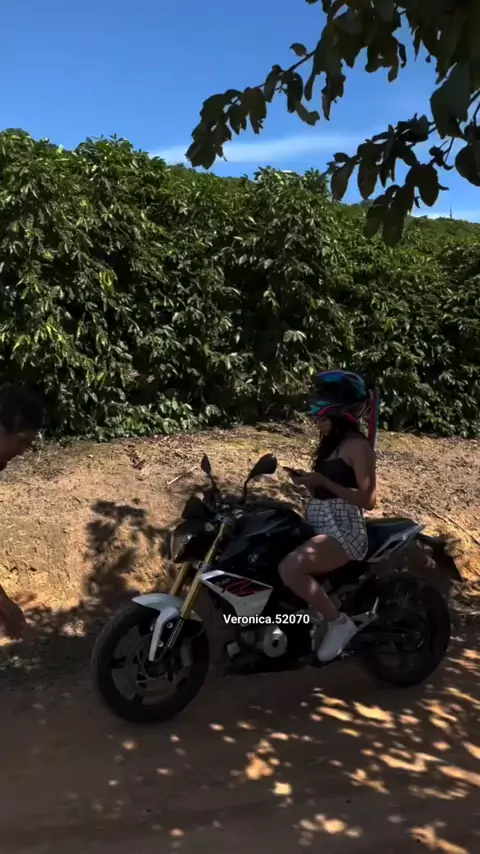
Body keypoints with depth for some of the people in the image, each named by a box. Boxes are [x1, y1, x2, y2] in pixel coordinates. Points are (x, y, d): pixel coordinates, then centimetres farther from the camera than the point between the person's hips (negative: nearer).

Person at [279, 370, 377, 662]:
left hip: (344, 532, -10)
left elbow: (367, 500, -18)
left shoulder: (357, 445, -10)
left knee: (290, 568, -32)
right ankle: (316, 613, 10)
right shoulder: (331, 444, 17)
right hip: (320, 528, 10)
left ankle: (339, 622, -10)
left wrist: (322, 481, -21)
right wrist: (308, 481, 4)